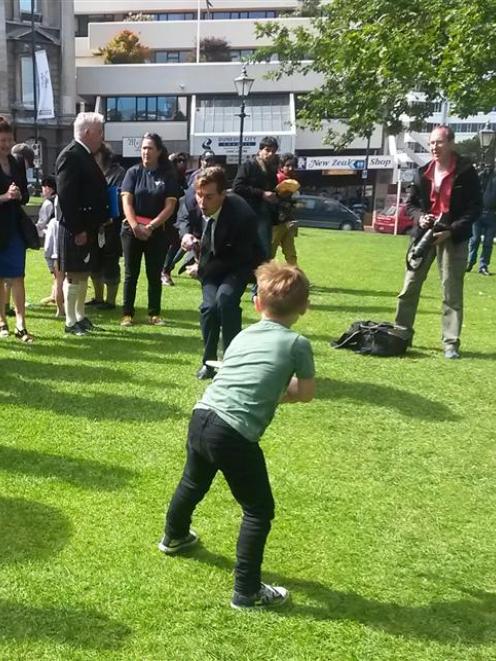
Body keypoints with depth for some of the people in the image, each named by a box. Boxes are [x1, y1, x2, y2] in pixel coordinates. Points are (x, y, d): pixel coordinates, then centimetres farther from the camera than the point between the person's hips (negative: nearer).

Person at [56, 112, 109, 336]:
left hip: (89, 227, 9)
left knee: (84, 274, 16)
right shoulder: (70, 156, -16)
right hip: (76, 230, -9)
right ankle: (70, 322, 7)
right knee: (73, 275, -1)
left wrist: (102, 218, 10)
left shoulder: (86, 155, 13)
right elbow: (66, 196, -21)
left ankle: (80, 316, 26)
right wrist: (77, 230, -21)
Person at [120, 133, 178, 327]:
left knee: (154, 274, 5)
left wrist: (150, 226, -13)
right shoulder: (133, 172, 3)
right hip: (132, 229, 0)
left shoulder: (167, 175, 1)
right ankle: (127, 314, 10)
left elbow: (170, 206, -5)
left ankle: (154, 314, 13)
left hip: (157, 231, 0)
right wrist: (135, 226, -17)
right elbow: (126, 202, -4)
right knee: (131, 274, 5)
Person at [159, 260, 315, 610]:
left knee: (193, 483, 33)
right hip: (235, 434, -7)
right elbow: (306, 393, 8)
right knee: (259, 511, 11)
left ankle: (174, 537, 60)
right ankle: (247, 592, 17)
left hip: (201, 417, 7)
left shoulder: (243, 335, 15)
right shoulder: (298, 344, -2)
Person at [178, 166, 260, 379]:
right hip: (209, 262, 4)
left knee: (226, 298, -29)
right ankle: (209, 362, 9)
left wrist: (201, 269, -18)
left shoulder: (241, 214, -35)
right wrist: (186, 234, -21)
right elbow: (184, 218, 5)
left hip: (236, 265, -4)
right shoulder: (192, 202, -22)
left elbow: (239, 258, -23)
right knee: (209, 306, -14)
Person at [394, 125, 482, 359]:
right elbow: (410, 203, 12)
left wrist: (451, 231, -18)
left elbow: (475, 208, -8)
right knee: (410, 286, 6)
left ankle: (451, 343, 8)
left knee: (452, 293, 1)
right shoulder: (423, 172, 5)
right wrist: (419, 217, -10)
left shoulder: (466, 172, -7)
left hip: (453, 239, -4)